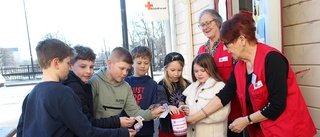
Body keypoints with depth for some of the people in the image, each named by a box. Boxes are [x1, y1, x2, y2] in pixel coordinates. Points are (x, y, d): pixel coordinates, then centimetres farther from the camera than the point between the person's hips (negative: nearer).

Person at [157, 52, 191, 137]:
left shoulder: (186, 84, 3)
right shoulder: (161, 85, -8)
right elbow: (161, 101, -24)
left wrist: (184, 105, -12)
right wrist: (168, 106, -44)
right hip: (167, 128, -2)